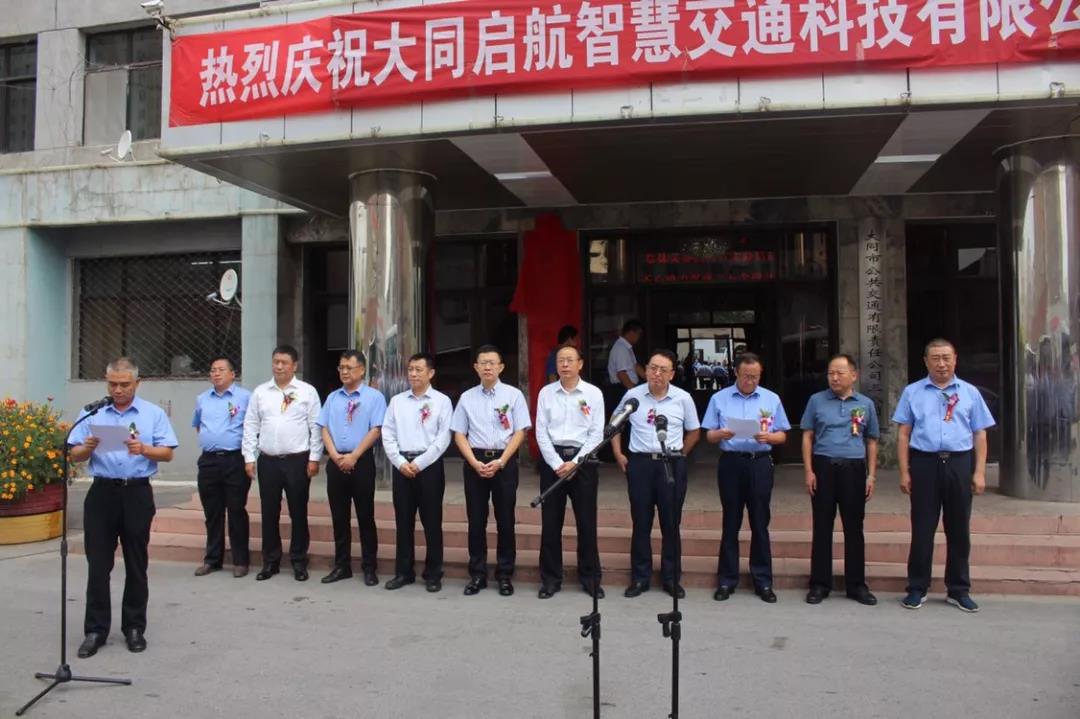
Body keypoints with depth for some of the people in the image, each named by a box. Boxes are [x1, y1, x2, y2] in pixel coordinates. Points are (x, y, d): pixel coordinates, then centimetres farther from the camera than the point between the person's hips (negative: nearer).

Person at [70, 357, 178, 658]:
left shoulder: (154, 413, 2)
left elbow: (168, 453, -2)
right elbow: (75, 456, 6)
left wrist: (143, 449, -20)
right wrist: (87, 448, -16)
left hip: (137, 493, -1)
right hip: (102, 492, 1)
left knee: (136, 565, 7)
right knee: (98, 565, 3)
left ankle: (134, 628, 18)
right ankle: (95, 630, 13)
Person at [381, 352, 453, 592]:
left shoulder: (442, 401, 0)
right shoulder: (396, 401, 10)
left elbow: (443, 438, -7)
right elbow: (387, 435, 6)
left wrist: (419, 463, -12)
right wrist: (400, 462, -7)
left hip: (429, 465, -3)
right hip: (402, 465, 3)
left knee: (431, 522, 2)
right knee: (403, 521, 9)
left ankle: (433, 574, 13)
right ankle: (404, 572, 20)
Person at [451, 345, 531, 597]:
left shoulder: (513, 395, 0)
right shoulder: (467, 397, 6)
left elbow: (520, 432, -3)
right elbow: (459, 434, 5)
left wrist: (500, 462, -12)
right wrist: (475, 463, -8)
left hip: (505, 461, -2)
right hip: (475, 462, 2)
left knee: (505, 520, 4)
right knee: (476, 520, 6)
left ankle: (505, 574, 15)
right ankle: (477, 574, 16)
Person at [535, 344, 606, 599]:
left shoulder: (593, 393, 1)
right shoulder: (545, 393, 4)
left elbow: (597, 433, -3)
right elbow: (541, 432, 0)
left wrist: (574, 462, -11)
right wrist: (557, 464, -9)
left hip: (582, 459, -1)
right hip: (553, 459, 1)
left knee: (586, 522, 4)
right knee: (550, 522, 5)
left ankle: (590, 577, 17)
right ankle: (550, 578, 16)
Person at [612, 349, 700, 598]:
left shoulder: (683, 398, -1)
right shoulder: (633, 395, 0)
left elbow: (693, 431, 11)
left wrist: (679, 455, 7)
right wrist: (618, 454, 9)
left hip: (671, 464, 0)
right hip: (640, 463, 0)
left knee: (671, 523, 7)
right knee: (640, 522, 6)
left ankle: (670, 578, 20)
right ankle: (640, 578, 18)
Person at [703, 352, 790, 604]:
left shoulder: (772, 399, 8)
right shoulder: (719, 399, 6)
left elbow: (782, 436, 7)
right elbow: (709, 436, 5)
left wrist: (768, 437, -14)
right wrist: (720, 434, -17)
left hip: (760, 463, 0)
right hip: (731, 463, 0)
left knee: (760, 523, 3)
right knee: (731, 523, 6)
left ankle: (763, 581, 12)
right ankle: (726, 580, 14)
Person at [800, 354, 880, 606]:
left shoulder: (866, 404, 7)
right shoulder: (817, 401, 3)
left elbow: (871, 442, 11)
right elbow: (807, 437, 3)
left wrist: (871, 475, 4)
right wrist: (808, 471, -4)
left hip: (854, 469, 1)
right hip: (824, 467, -1)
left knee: (854, 528, 7)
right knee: (822, 527, 4)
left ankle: (856, 584, 18)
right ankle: (820, 583, 13)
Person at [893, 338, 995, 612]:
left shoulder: (970, 392, 8)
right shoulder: (912, 392, 6)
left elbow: (979, 435, 7)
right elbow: (903, 434, 4)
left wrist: (979, 472, -1)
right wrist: (904, 472, -2)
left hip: (959, 464, 1)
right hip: (924, 463, -1)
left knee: (959, 529, 9)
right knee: (922, 529, 4)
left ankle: (959, 590, 21)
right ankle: (917, 589, 14)